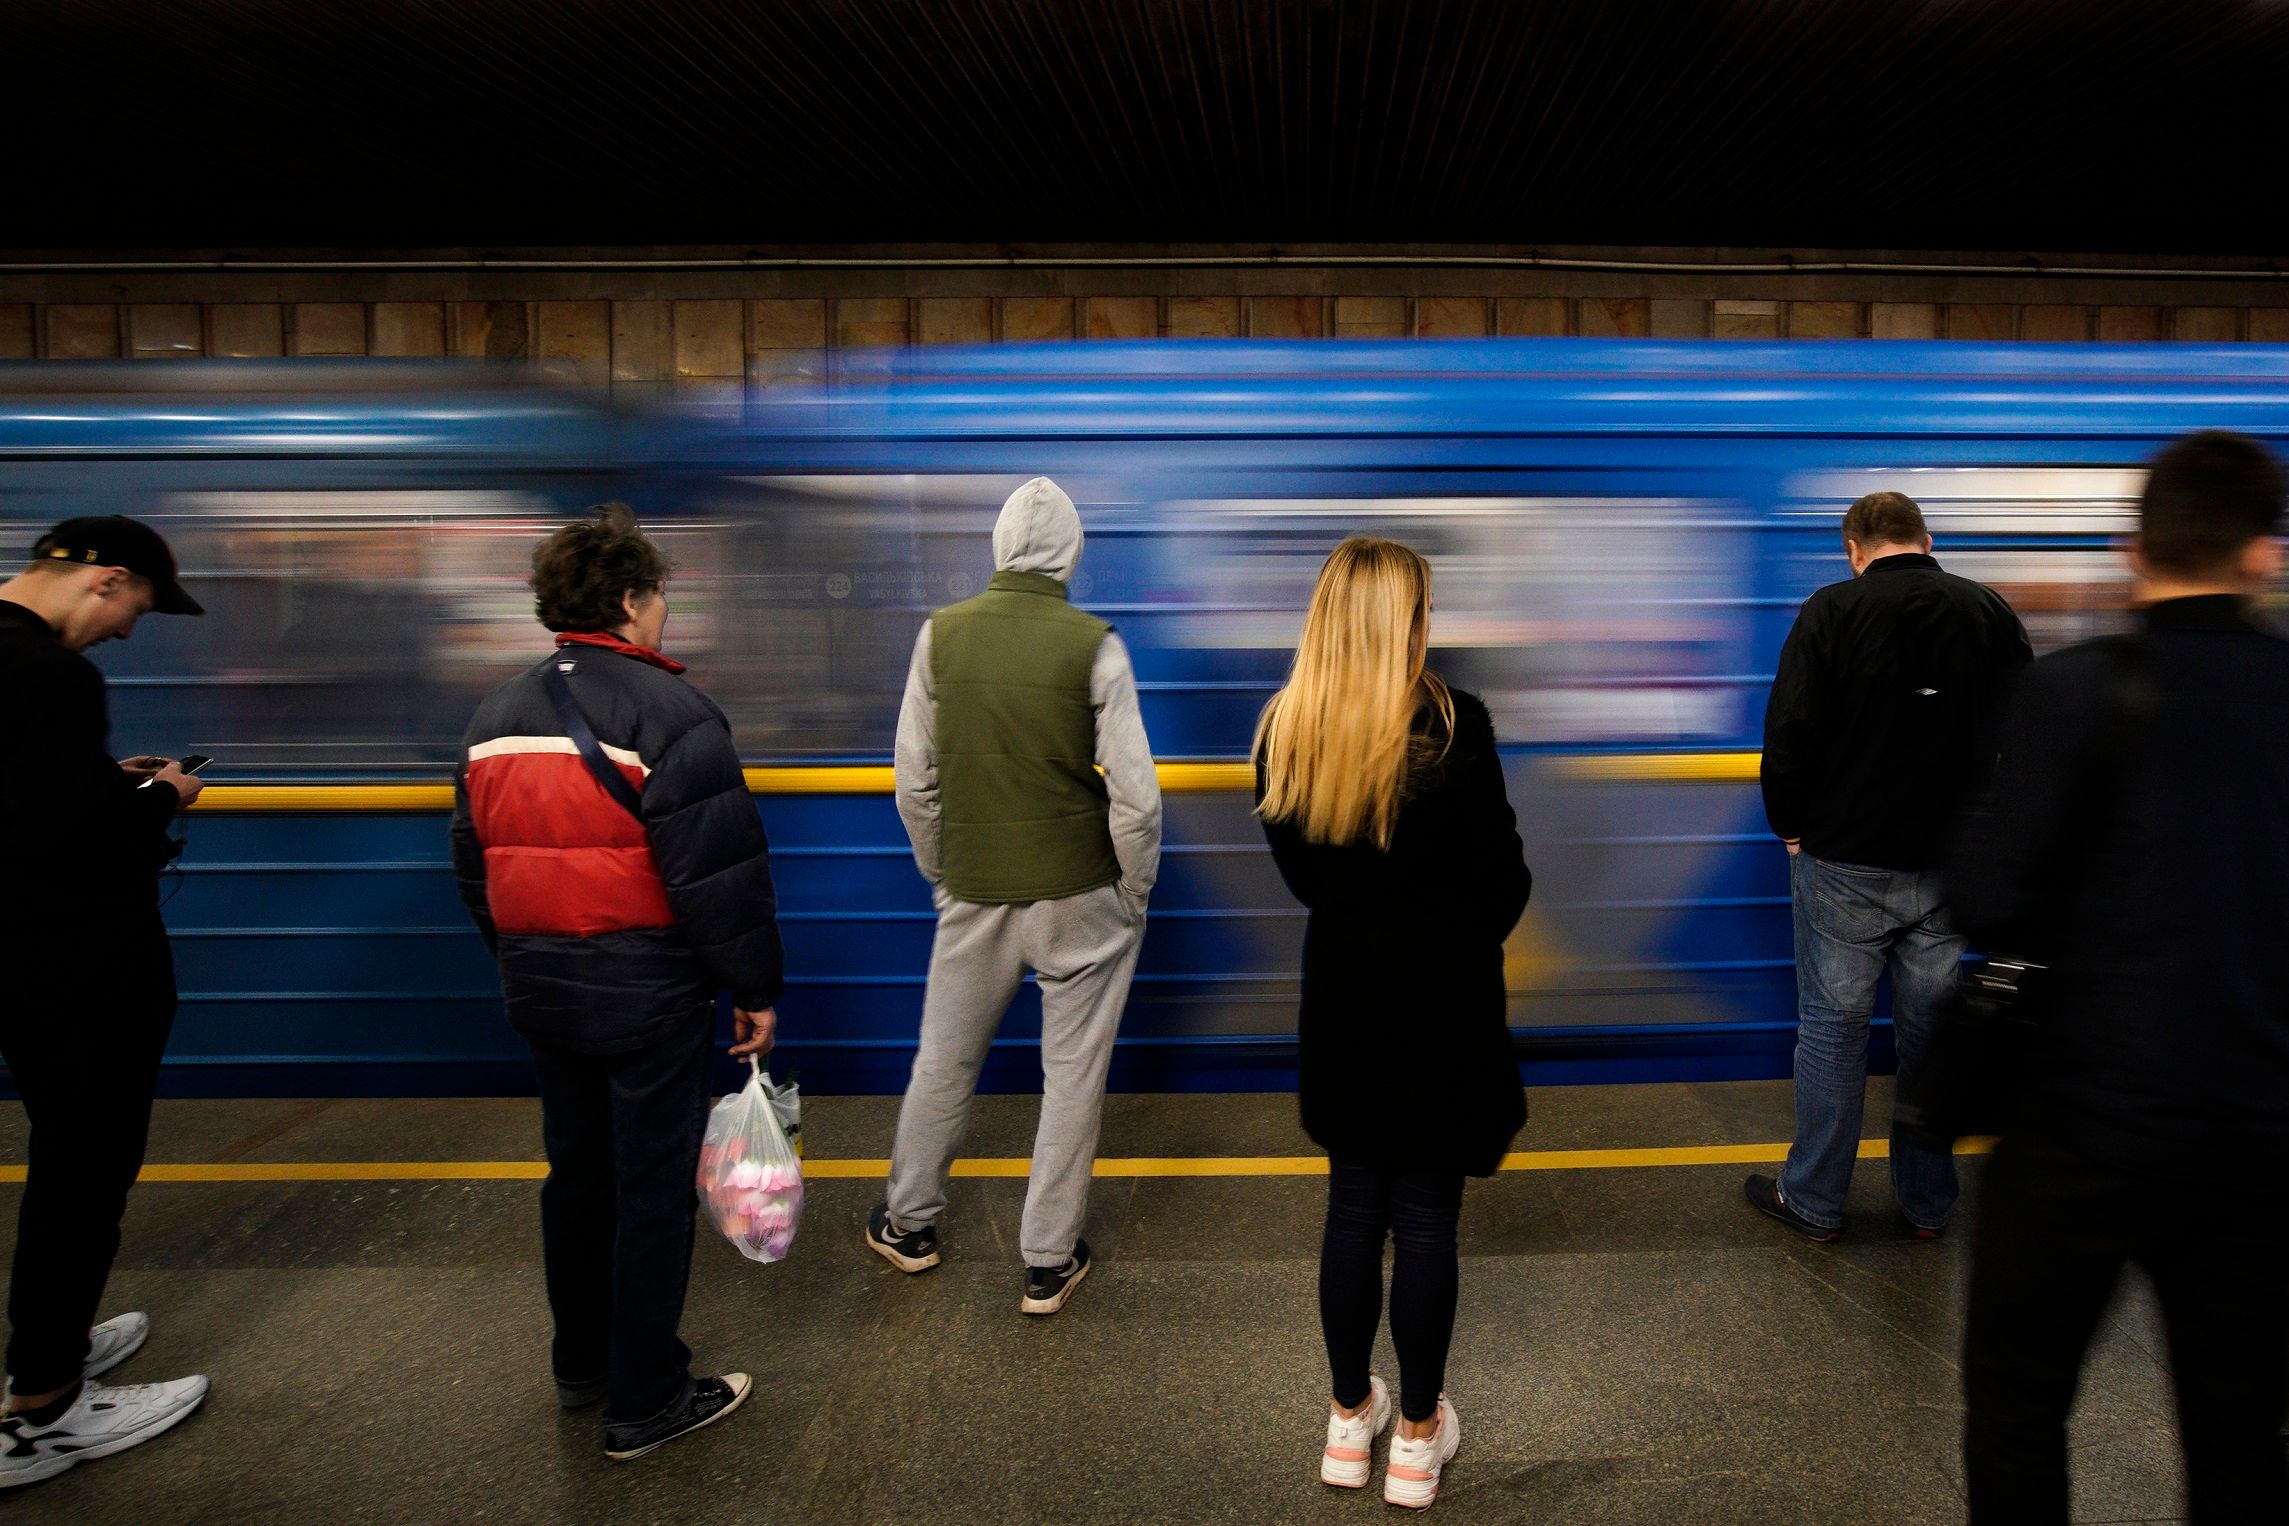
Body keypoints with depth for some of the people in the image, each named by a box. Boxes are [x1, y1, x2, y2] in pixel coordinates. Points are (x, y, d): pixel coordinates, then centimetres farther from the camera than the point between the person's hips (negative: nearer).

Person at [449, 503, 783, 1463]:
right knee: (654, 1188, 5)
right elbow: (721, 875, -19)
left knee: (576, 1173, 21)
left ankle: (580, 1367, 36)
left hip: (541, 989, 7)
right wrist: (755, 989, -9)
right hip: (648, 994, -7)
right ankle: (645, 1402, 17)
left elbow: (475, 867, 15)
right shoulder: (671, 715, -17)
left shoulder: (495, 717, 8)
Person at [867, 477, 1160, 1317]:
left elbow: (915, 779, 1)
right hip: (1080, 893, -2)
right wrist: (1135, 893, 2)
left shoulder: (941, 634, -5)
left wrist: (940, 877, 14)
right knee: (1072, 1076, 11)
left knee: (944, 1060, 19)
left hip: (974, 892, 3)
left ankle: (909, 1223, 38)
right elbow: (1134, 792, -13)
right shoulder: (1094, 645, -13)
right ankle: (1048, 1262, 22)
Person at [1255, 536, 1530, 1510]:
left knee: (1352, 1208, 17)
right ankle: (1418, 1436, 26)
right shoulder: (1451, 727, -19)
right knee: (1425, 1219, 10)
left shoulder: (1283, 732, -5)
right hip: (1441, 996, -4)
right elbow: (1505, 879, -10)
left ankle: (1350, 1419, 32)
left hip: (1341, 993, 4)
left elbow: (1300, 871, 6)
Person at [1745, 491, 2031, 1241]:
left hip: (1846, 862, -4)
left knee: (1832, 1025, 6)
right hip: (1953, 867, 4)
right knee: (1933, 1030, 13)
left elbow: (1790, 735, -12)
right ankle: (1928, 1202, 25)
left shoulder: (1833, 611, -9)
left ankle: (1813, 1200, 16)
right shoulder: (1991, 612, 4)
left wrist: (1791, 827, 2)